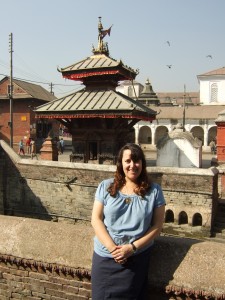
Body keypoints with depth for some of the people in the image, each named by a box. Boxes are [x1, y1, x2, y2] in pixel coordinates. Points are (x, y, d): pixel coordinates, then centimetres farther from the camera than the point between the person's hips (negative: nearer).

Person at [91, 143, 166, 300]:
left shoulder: (154, 191, -3)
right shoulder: (106, 186, 0)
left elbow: (157, 226, -3)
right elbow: (96, 219, -3)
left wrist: (133, 247, -14)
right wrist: (112, 248, -14)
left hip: (136, 259, -1)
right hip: (104, 256, 1)